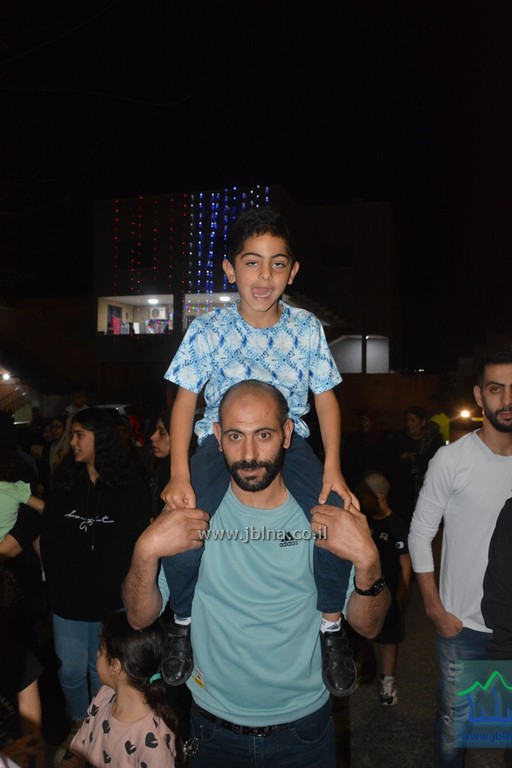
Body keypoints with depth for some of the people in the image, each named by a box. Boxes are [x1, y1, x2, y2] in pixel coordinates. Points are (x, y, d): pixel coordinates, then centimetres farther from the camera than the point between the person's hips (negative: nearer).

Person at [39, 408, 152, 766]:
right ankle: (78, 727, 40)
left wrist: (121, 587, -9)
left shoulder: (131, 484, -8)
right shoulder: (64, 481, 2)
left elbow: (138, 542, -7)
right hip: (67, 599, 3)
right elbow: (48, 537, 3)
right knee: (71, 671, 12)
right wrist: (55, 582, -3)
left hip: (112, 601, -2)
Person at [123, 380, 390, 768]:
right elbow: (140, 617, -10)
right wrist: (146, 552, -29)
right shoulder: (191, 514, -14)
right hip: (214, 727, 0)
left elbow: (367, 626, -11)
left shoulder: (324, 516, -14)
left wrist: (368, 562, -29)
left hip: (303, 724, 0)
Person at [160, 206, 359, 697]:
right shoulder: (207, 330, -5)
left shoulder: (307, 328, -1)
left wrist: (332, 468, -9)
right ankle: (183, 623, 12)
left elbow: (326, 398, 3)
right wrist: (180, 475, -13)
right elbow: (185, 401, -2)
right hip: (220, 440, -1)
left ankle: (331, 625, 7)